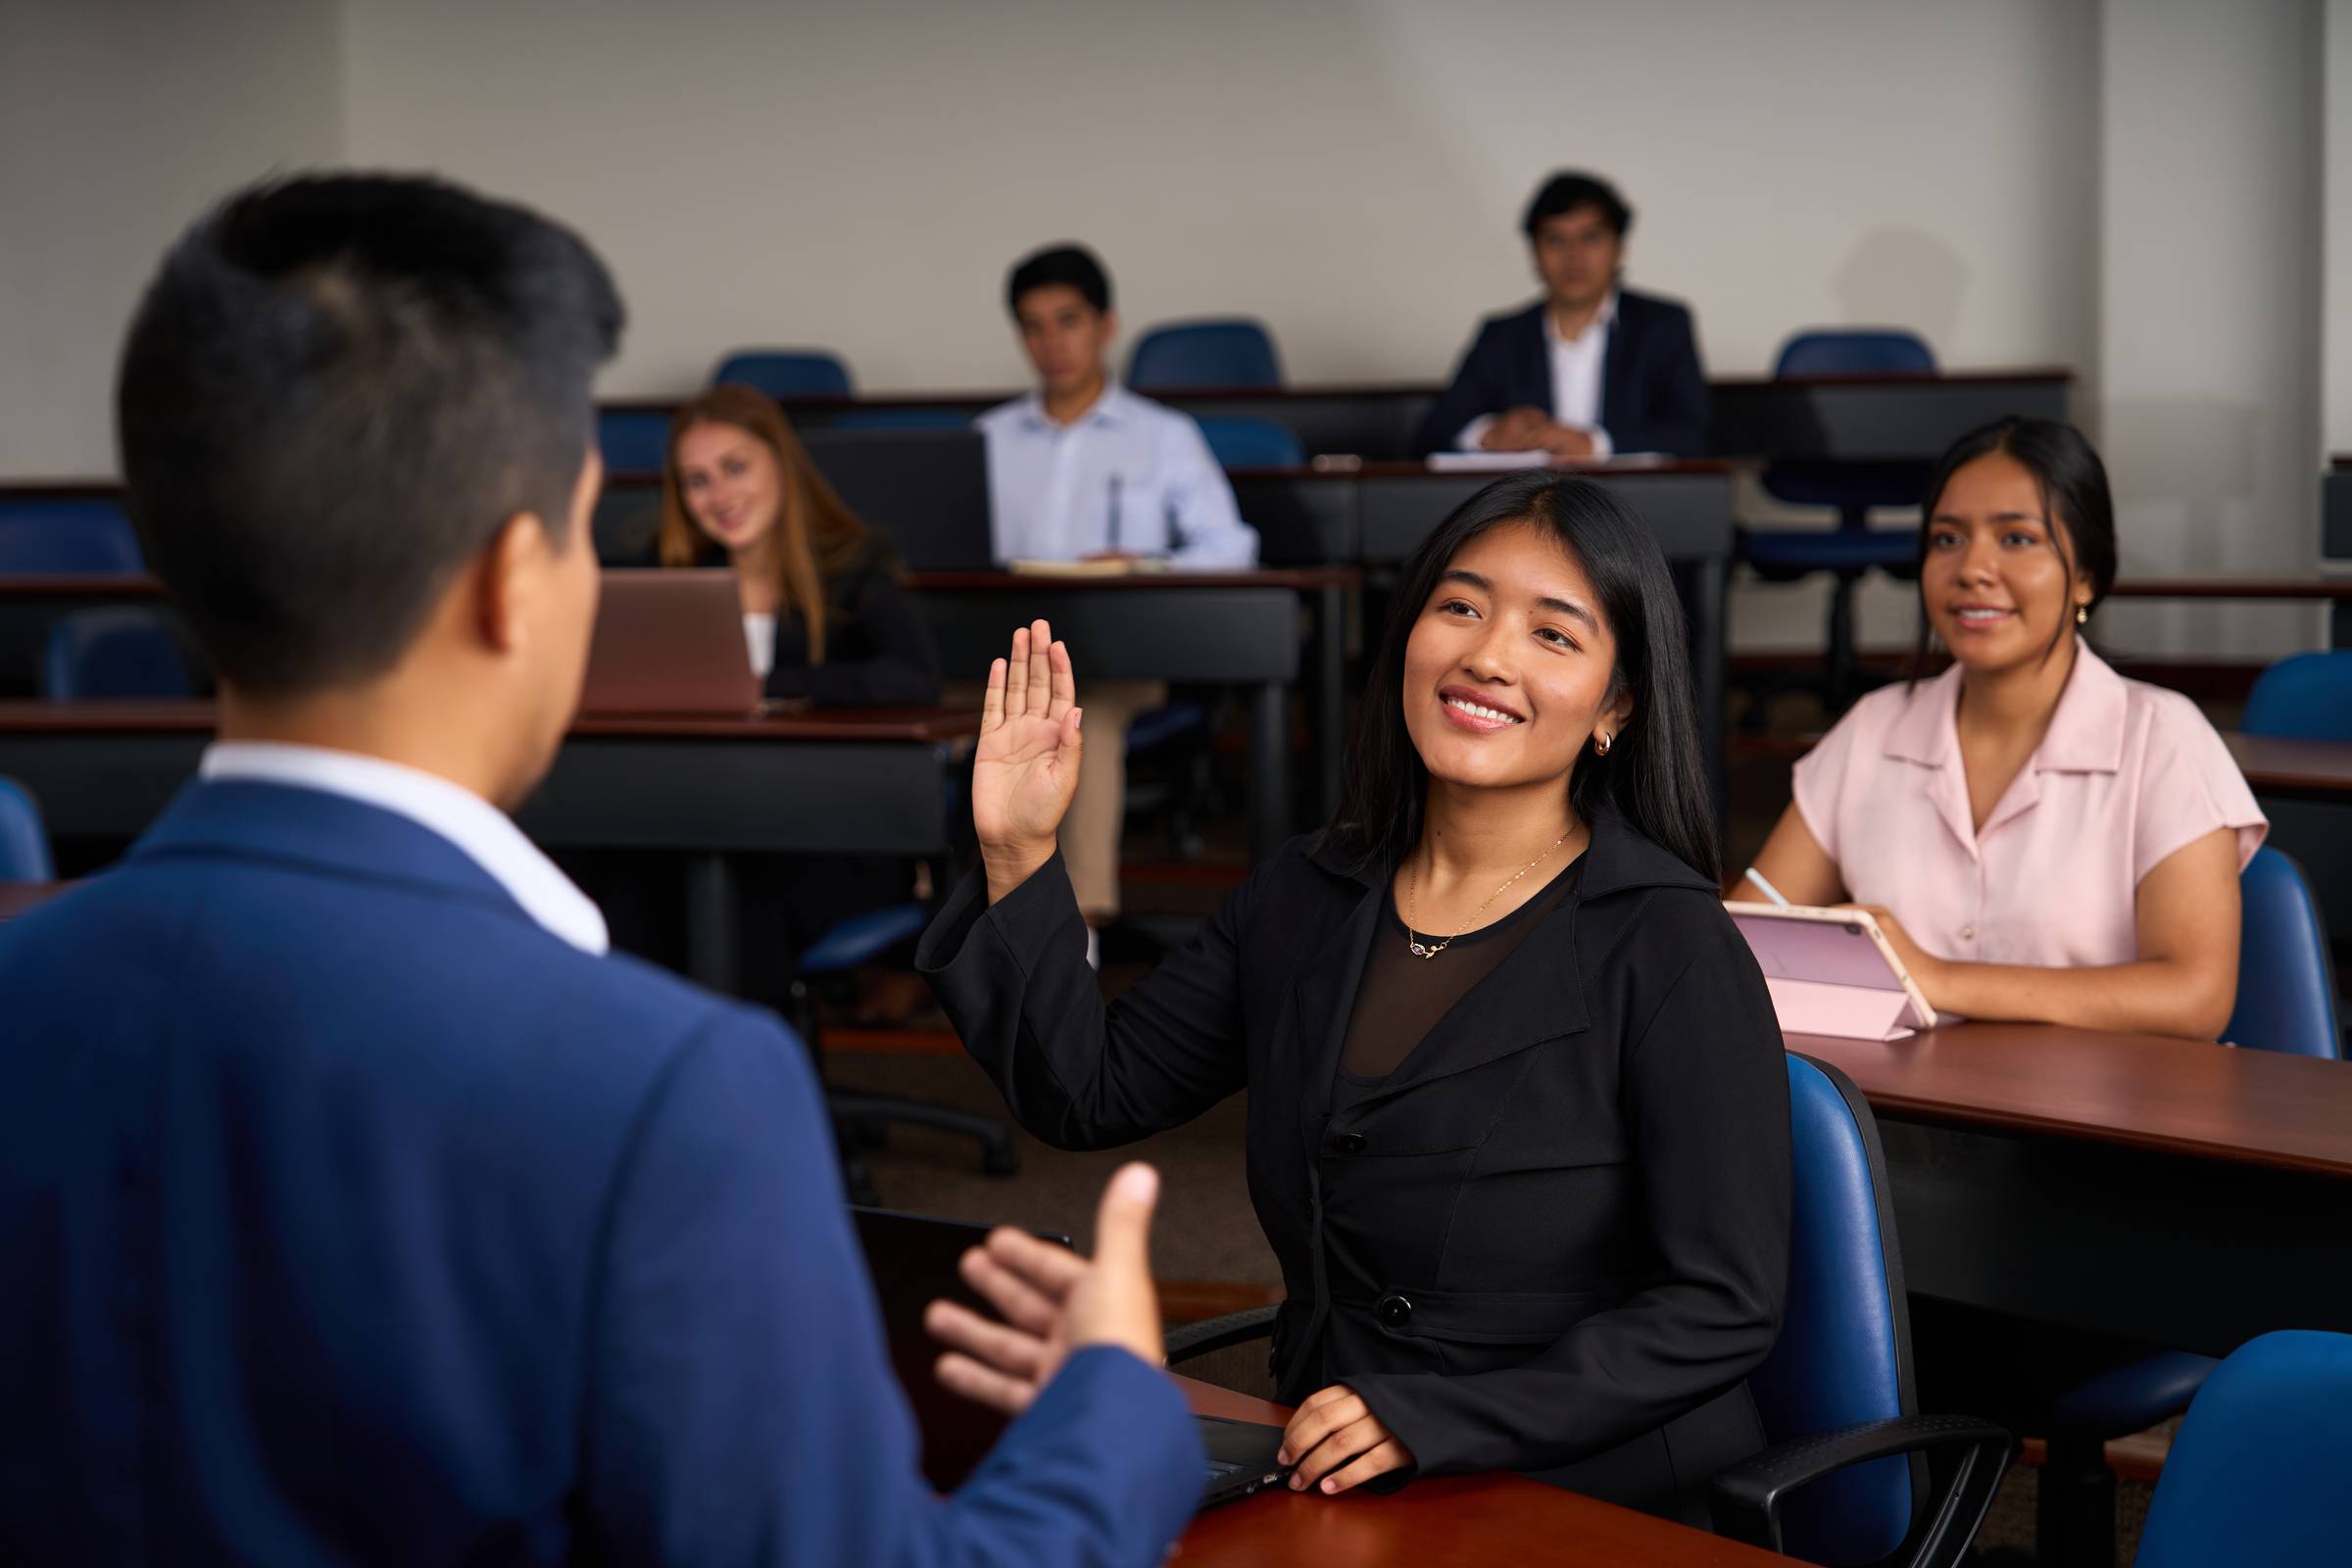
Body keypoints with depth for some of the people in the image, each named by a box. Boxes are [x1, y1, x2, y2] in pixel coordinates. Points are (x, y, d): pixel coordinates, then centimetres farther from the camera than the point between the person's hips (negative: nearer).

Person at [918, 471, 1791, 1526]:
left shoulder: (1667, 944, -10)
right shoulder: (1307, 897, 8)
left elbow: (1723, 1304, -13)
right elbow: (1089, 1096, 11)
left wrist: (1427, 1420, -20)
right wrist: (1016, 857, 1)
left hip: (1584, 1509, -5)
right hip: (1331, 1485, 6)